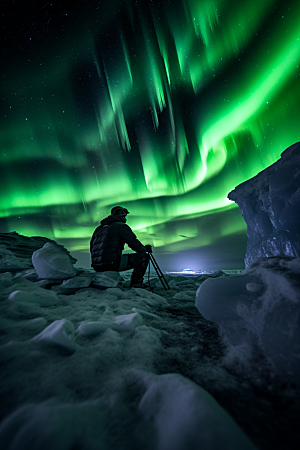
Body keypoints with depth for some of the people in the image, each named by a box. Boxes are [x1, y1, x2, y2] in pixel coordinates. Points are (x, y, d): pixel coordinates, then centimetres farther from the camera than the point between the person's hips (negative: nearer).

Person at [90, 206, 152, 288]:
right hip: (111, 264, -8)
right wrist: (145, 249, 15)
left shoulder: (99, 228, 21)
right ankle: (136, 286, 1)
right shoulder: (121, 226, -1)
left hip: (97, 267, 8)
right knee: (144, 256, 0)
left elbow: (92, 247, 27)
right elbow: (135, 245, -6)